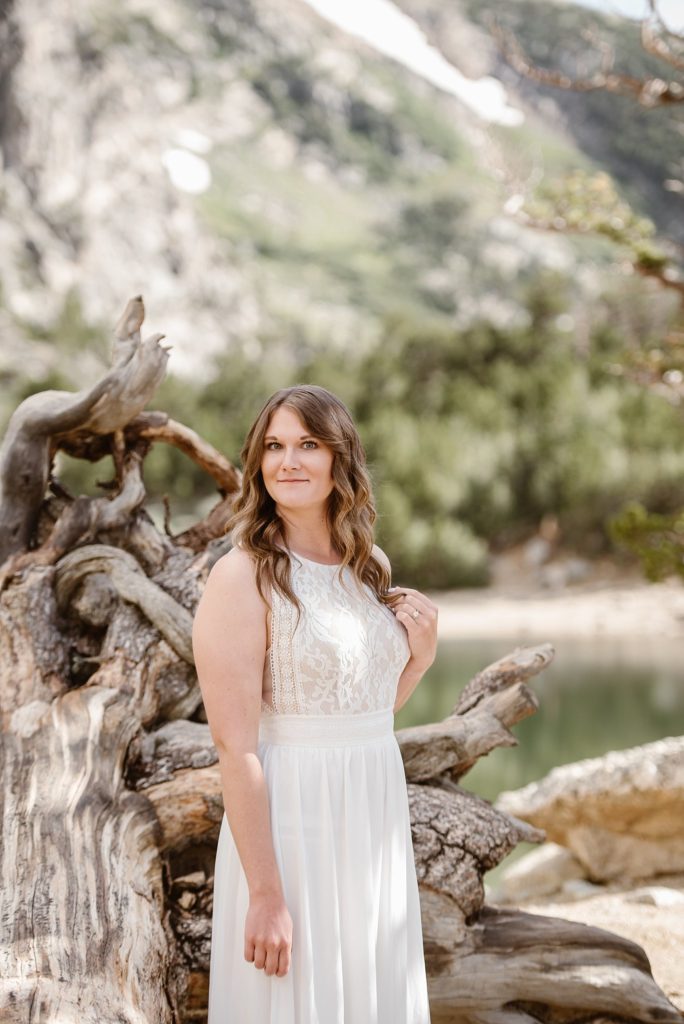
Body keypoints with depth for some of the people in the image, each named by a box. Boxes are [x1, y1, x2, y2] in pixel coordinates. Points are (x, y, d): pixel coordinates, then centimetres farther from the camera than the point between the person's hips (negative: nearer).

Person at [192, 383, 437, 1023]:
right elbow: (234, 745, -18)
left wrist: (422, 654, -1)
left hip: (378, 818, 7)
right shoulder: (245, 574, -14)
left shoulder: (368, 567, 7)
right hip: (289, 822, -6)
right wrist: (265, 893, -20)